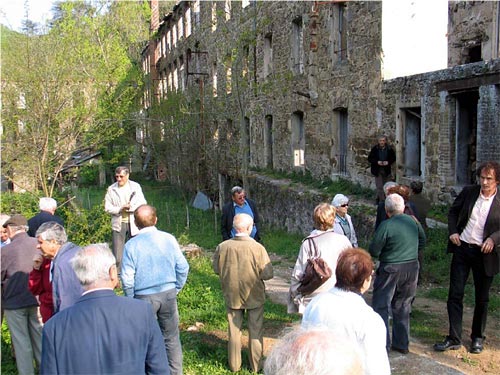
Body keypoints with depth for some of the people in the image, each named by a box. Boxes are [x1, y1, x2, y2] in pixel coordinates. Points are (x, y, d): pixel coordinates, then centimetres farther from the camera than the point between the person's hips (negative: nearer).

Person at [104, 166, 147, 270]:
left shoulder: (136, 187, 4)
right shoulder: (111, 189, 5)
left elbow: (143, 203, -1)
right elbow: (107, 207, 2)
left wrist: (131, 208, -17)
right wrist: (120, 209, -15)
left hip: (133, 224, 1)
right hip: (118, 224, 0)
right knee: (117, 256, -4)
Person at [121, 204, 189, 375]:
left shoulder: (131, 245, -11)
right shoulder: (169, 239, -6)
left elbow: (127, 278, -10)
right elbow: (183, 268, -2)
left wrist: (131, 299, 5)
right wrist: (175, 288, 11)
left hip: (144, 297, -2)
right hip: (168, 294, 2)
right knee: (171, 338, 15)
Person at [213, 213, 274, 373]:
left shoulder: (222, 247, -15)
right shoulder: (257, 248, -23)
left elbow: (216, 269, -1)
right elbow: (268, 274, -19)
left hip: (232, 296, 2)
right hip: (254, 297, -2)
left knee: (234, 330, 18)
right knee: (255, 331, 16)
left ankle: (234, 365, 30)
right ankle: (256, 365, 27)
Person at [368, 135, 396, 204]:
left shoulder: (390, 149, -2)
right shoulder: (374, 149, -6)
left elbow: (393, 158, 7)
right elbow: (369, 158, -2)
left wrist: (388, 162, -13)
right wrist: (377, 162, -18)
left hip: (386, 170, 2)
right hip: (377, 170, -2)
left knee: (385, 186, 11)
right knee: (379, 187, -7)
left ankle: (378, 199, 28)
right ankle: (382, 201, -3)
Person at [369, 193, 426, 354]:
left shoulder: (386, 225, -18)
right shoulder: (413, 221, -2)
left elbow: (373, 251, -14)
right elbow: (422, 241, 12)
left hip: (391, 270, -6)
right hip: (412, 268, 6)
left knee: (381, 306, 4)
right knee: (402, 307, 18)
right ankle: (401, 343, 26)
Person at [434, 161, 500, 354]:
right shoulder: (468, 192, -1)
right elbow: (453, 211, 12)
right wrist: (452, 231, -2)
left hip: (484, 253, -2)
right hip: (462, 248, 2)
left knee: (482, 298, 12)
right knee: (455, 294, 2)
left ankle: (477, 338, 31)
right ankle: (454, 338, 12)